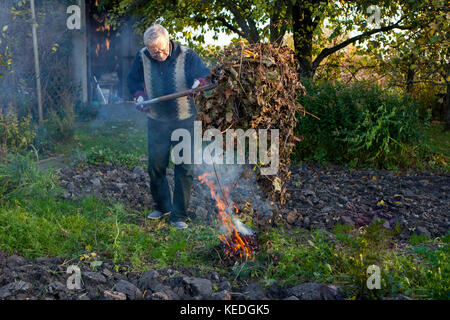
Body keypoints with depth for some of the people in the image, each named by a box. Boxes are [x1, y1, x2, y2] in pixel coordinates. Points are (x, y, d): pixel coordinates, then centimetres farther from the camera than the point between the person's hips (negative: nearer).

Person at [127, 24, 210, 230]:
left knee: (184, 168, -1)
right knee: (155, 166, 10)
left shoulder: (186, 55, -9)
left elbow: (205, 74, -5)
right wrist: (139, 94, -9)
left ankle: (179, 215, 11)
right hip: (157, 121, 3)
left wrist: (199, 81, -28)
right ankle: (162, 206, 32)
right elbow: (133, 80, 12)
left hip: (184, 121, -2)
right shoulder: (142, 57, -2)